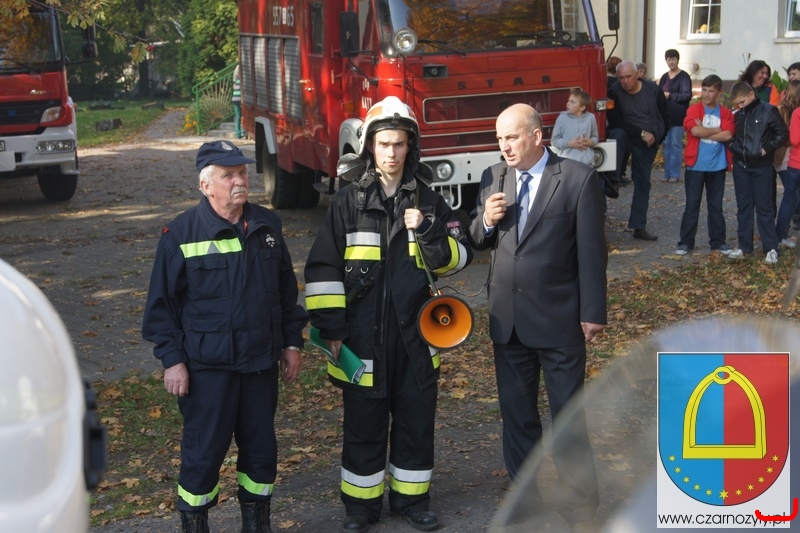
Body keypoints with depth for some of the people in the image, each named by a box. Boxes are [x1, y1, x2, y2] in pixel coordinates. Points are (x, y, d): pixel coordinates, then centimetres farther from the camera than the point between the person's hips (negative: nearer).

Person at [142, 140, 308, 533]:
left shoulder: (267, 226, 6)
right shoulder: (181, 233, -8)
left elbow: (287, 289, 14)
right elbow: (162, 302, -6)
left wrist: (292, 342, 11)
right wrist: (172, 360, -9)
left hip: (261, 362, 4)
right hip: (207, 366, -4)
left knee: (261, 445, 13)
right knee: (204, 449, 3)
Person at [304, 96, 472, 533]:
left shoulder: (428, 201, 4)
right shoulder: (348, 203, -2)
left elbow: (457, 258, 1)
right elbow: (323, 269, -2)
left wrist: (428, 233, -18)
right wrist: (331, 329, -6)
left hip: (415, 333, 2)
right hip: (363, 337, -2)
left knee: (416, 419, 11)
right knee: (364, 423, 8)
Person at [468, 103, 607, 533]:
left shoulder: (578, 179, -10)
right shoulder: (493, 178, 5)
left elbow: (591, 250, -8)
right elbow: (479, 242, 11)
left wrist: (593, 313, -9)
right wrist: (486, 222, -12)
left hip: (559, 320, -5)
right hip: (507, 318, 5)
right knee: (516, 414, 15)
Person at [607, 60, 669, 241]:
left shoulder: (653, 90, -5)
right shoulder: (614, 92, -13)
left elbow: (665, 117, 6)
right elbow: (615, 121, -20)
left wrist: (655, 137, -2)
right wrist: (641, 133, -23)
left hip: (647, 144, 3)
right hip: (626, 136, -2)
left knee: (643, 183, 5)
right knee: (617, 135, -38)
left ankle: (639, 227, 10)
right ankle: (613, 181, -40)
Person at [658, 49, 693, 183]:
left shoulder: (684, 76, -4)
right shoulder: (664, 77, 15)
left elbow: (687, 95, -11)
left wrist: (669, 95, -13)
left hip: (677, 116, -6)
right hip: (665, 115, 6)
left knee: (676, 144, -4)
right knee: (666, 144, 7)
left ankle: (675, 174, -1)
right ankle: (667, 173, 11)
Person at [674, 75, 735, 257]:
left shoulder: (725, 113, 4)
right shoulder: (693, 110, -3)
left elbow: (728, 135, -11)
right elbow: (695, 130, -20)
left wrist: (704, 132, -13)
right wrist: (717, 130, -8)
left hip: (717, 166, 2)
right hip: (695, 165, -2)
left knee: (716, 205, 11)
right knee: (692, 205, 2)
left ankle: (718, 241, 19)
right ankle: (686, 242, 7)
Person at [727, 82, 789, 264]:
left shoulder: (768, 111, -8)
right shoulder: (737, 115, 5)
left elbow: (783, 134, -6)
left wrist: (767, 149, -13)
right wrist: (732, 146, 1)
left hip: (762, 166, -5)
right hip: (740, 166, 5)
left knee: (764, 206, 0)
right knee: (743, 206, 10)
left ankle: (771, 248, 7)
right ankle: (744, 245, 18)